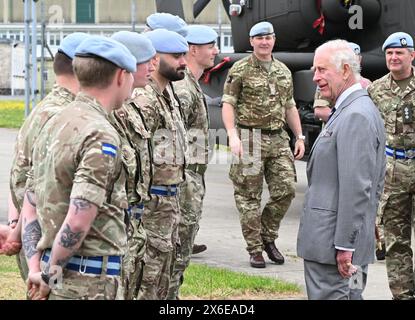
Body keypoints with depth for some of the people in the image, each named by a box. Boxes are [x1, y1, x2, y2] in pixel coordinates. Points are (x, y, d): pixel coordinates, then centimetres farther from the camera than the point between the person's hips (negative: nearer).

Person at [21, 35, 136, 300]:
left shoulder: (54, 124, 11)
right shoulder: (101, 135, -17)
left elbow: (31, 204, 14)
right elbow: (78, 220, -24)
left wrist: (36, 268, 9)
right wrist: (50, 275, -12)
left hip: (57, 271, 8)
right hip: (91, 281, -8)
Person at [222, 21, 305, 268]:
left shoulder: (283, 71, 15)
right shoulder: (240, 70, -2)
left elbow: (290, 107, 21)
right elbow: (228, 104, -7)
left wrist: (300, 137, 14)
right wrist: (233, 135, -20)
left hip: (278, 139, 5)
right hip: (250, 138, -5)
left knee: (286, 189, -2)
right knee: (249, 196, -1)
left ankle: (268, 237, 17)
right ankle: (255, 250, 6)